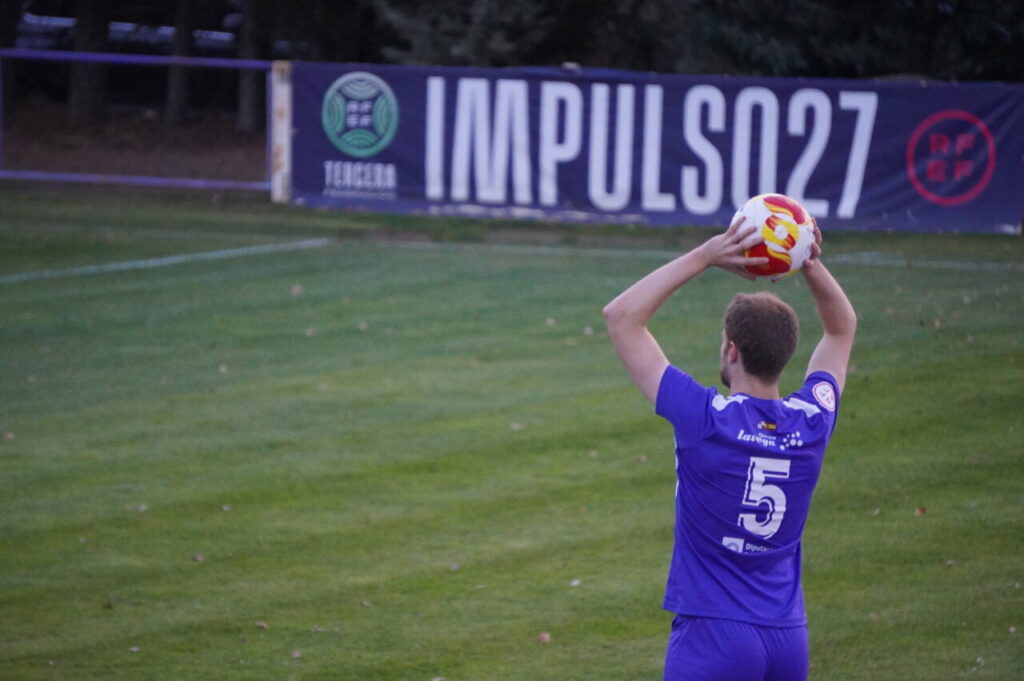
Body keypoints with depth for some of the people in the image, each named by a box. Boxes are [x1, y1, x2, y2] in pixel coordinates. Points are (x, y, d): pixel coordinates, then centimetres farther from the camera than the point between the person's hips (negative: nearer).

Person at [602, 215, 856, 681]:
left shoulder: (706, 420, -14)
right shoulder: (812, 422, -1)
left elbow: (621, 316, -8)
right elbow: (842, 328, 19)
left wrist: (704, 257, -9)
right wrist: (812, 266, 3)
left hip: (713, 639, -6)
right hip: (788, 639, 6)